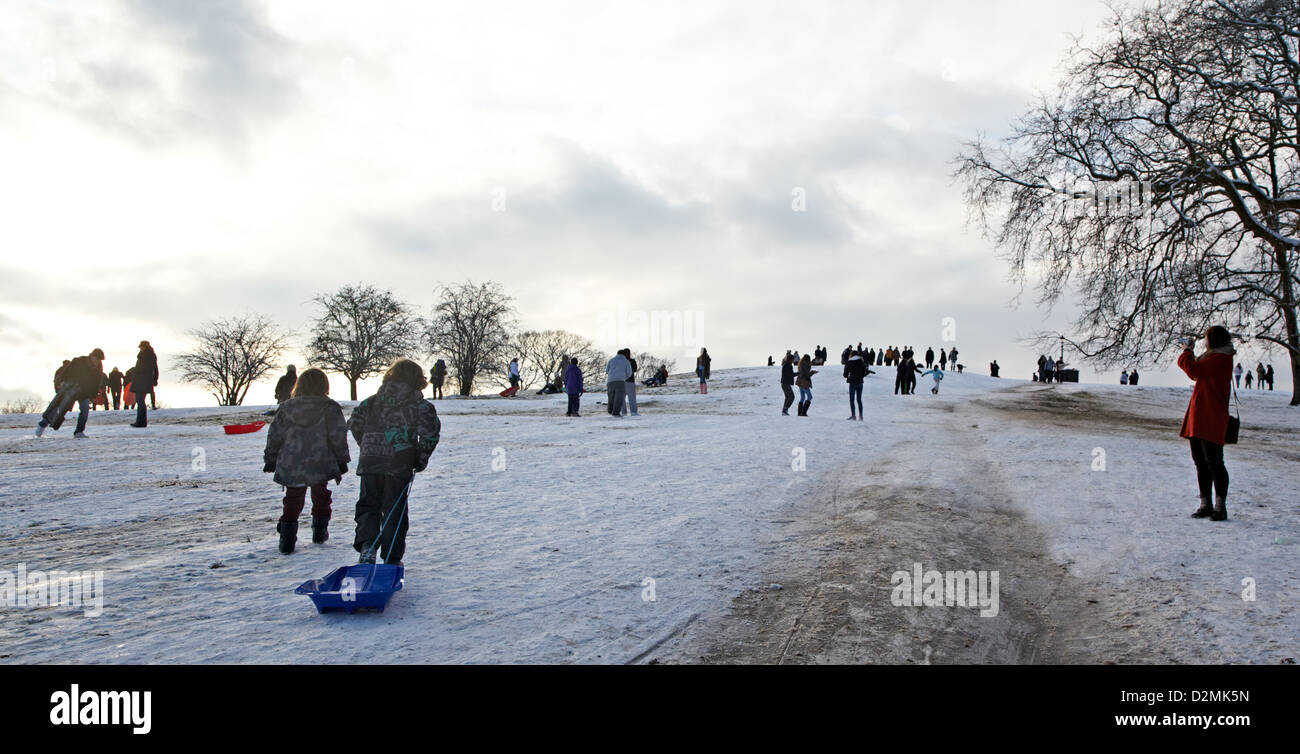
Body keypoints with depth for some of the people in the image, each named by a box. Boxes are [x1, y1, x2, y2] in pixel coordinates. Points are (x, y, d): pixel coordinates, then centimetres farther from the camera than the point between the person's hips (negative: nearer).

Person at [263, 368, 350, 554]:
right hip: (320, 466, -2)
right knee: (321, 497, 19)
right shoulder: (330, 408, -6)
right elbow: (338, 437, -6)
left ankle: (287, 539, 4)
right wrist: (342, 461, 5)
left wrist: (270, 460, 17)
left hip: (290, 466, 2)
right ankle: (319, 531, 25)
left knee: (292, 501, 11)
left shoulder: (286, 407, 3)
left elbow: (274, 436, 7)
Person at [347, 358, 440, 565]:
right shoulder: (418, 403, 2)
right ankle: (392, 559, 8)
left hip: (369, 463, 2)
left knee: (368, 505, 14)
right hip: (399, 464, -2)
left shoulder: (373, 400, 14)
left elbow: (354, 423, 10)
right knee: (394, 510, 6)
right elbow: (431, 428, -11)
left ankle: (366, 545, -9)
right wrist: (422, 458, -1)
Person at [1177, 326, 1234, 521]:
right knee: (1200, 462, 10)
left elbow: (1193, 369, -20)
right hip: (1198, 418, 10)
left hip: (1211, 420, -10)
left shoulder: (1221, 359, -12)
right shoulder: (1214, 358, 19)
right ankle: (1205, 505, 15)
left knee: (1213, 462, -8)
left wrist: (1186, 351, -3)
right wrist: (1189, 353, 24)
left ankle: (1220, 507, -3)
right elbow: (1196, 373, 32)